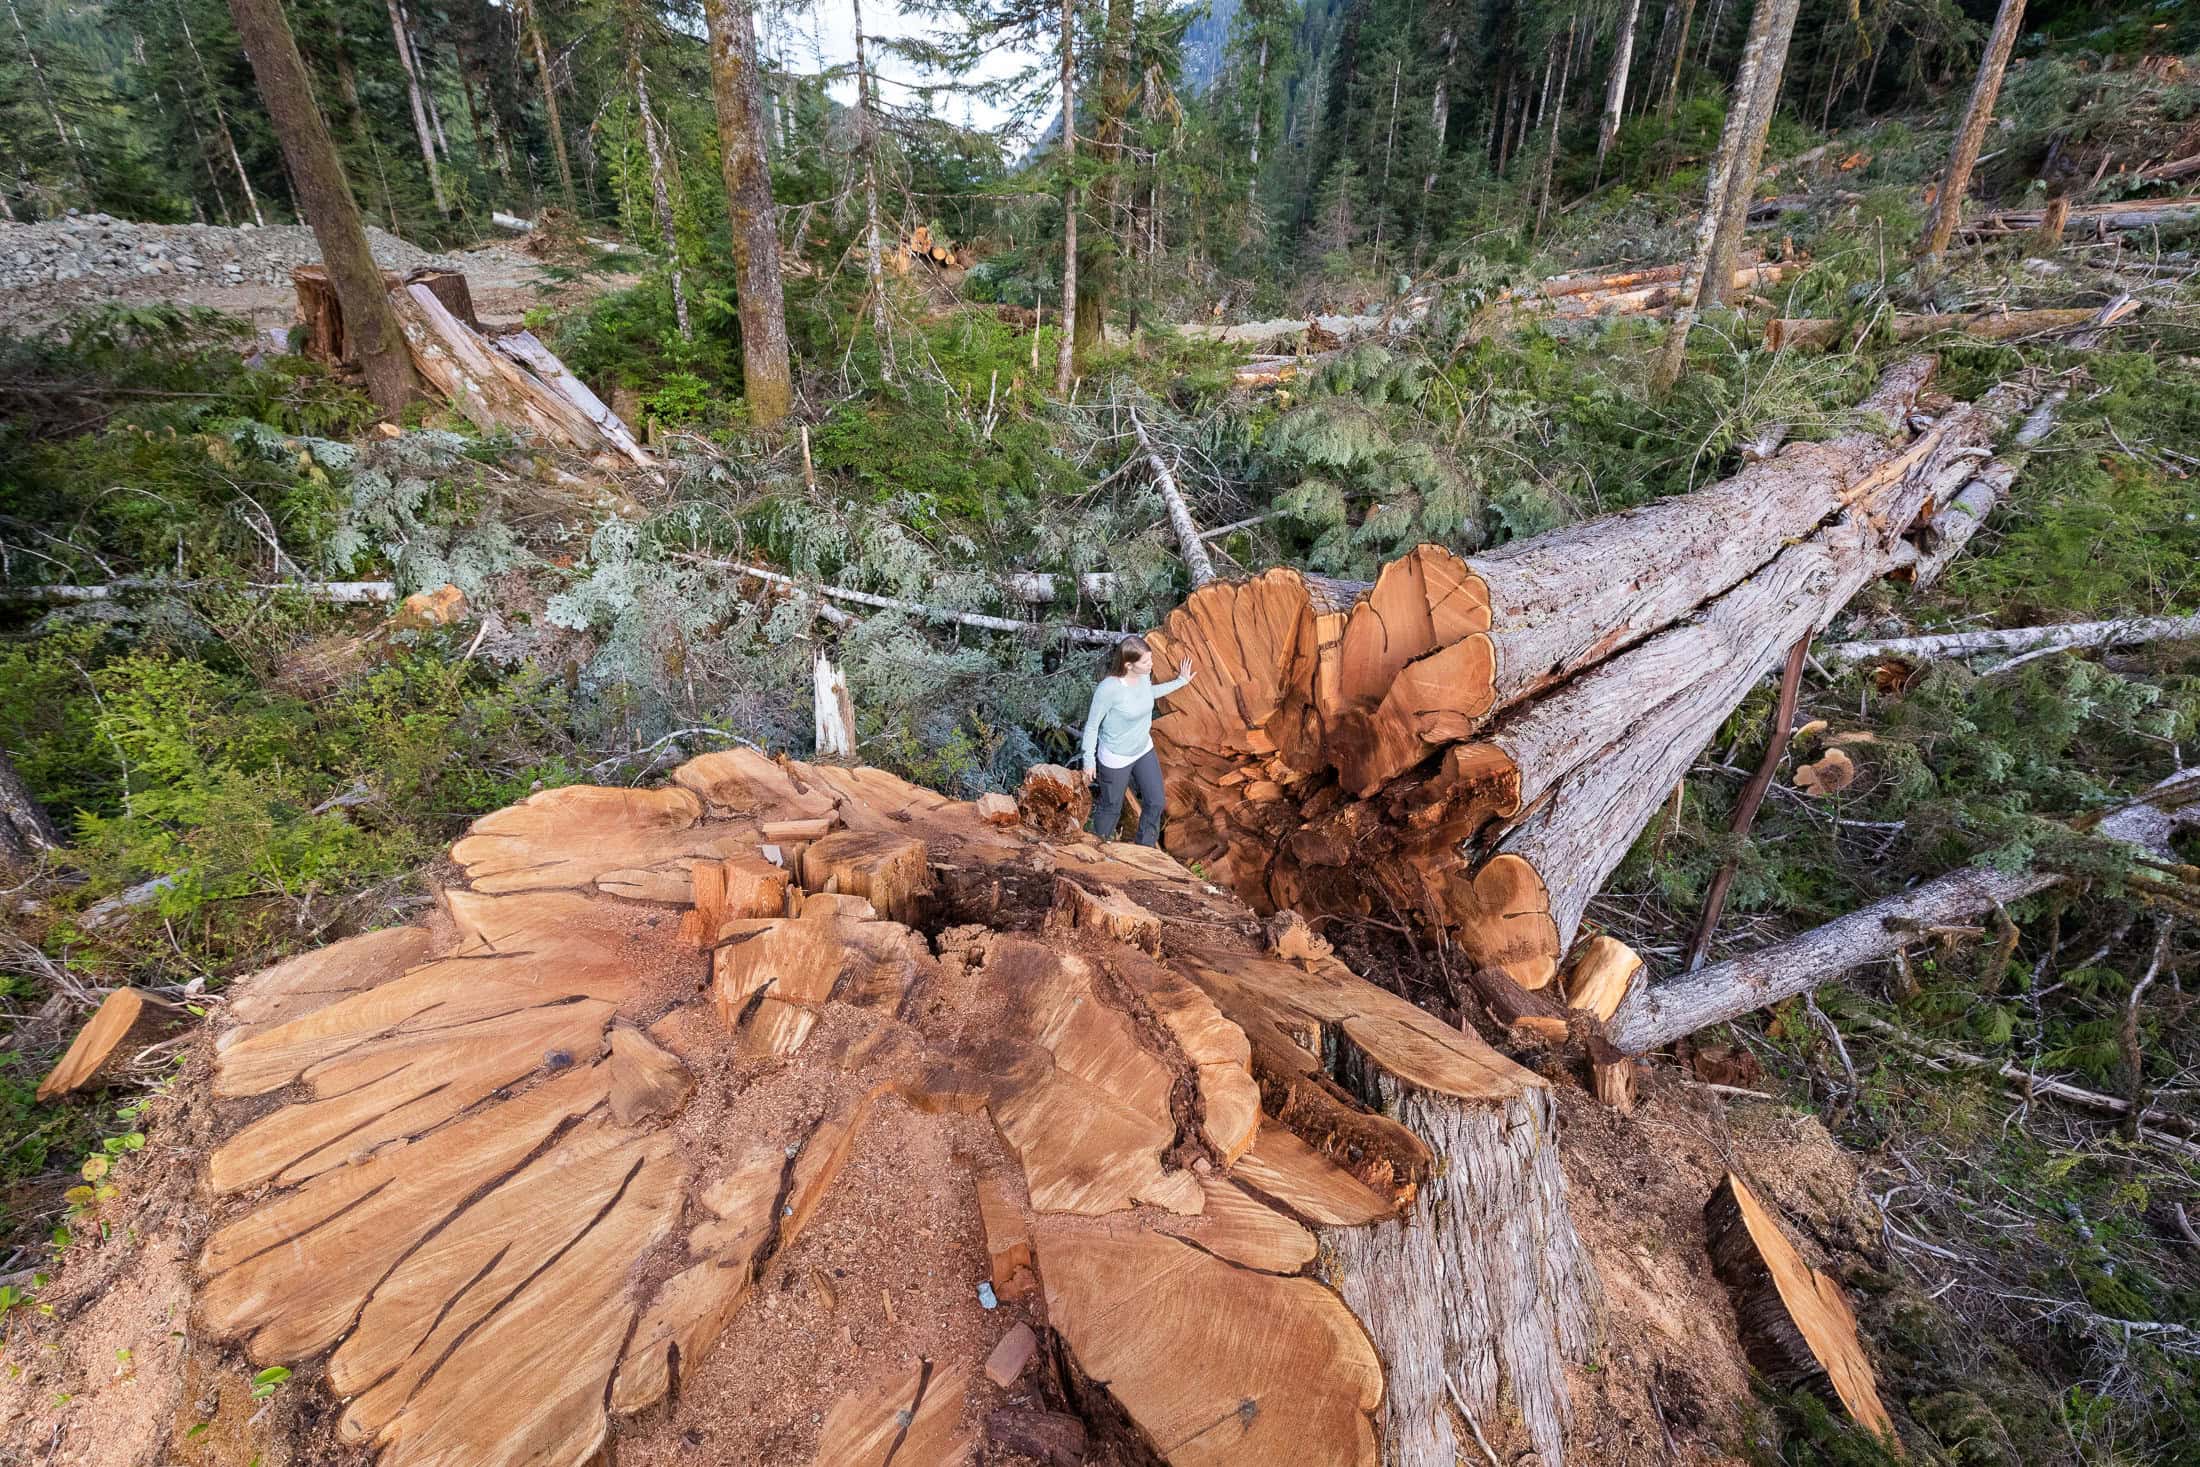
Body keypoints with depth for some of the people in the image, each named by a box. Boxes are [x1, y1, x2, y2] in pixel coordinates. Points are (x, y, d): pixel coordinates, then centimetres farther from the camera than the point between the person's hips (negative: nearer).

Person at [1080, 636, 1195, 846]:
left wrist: (1181, 681, 16)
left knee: (1155, 803, 14)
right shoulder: (1108, 688, -32)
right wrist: (1089, 760, -12)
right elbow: (1092, 724, -19)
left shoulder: (1144, 675, -13)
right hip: (1116, 758, -6)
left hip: (1144, 750, 6)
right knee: (1112, 808, 15)